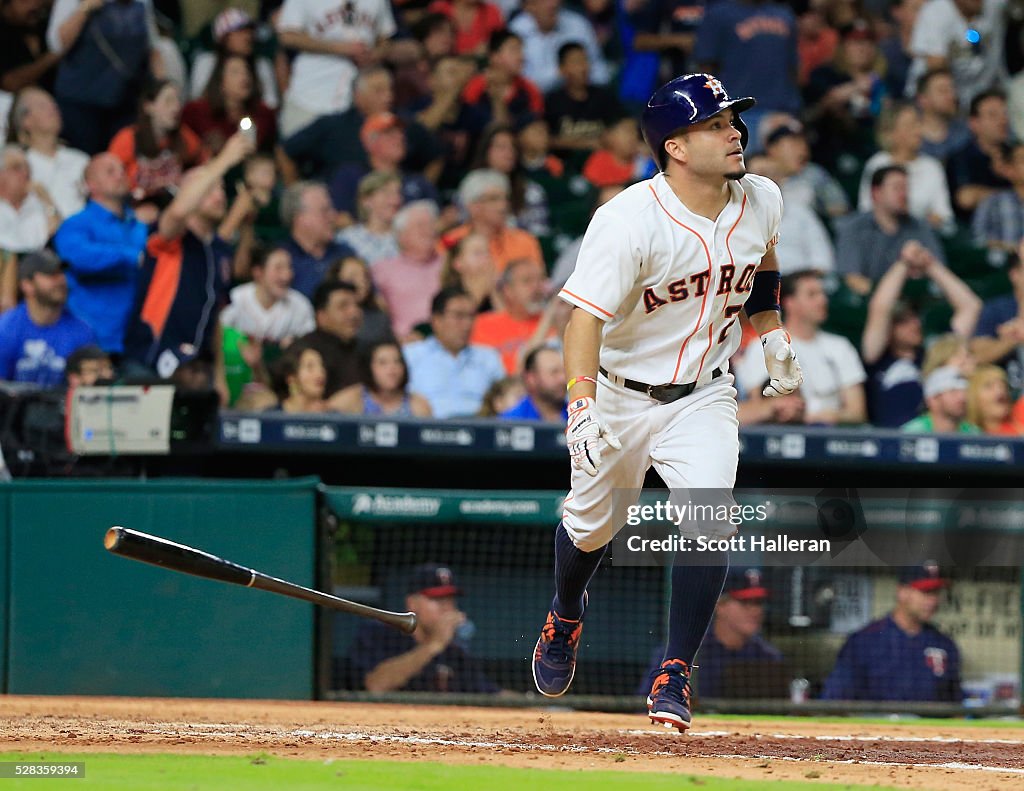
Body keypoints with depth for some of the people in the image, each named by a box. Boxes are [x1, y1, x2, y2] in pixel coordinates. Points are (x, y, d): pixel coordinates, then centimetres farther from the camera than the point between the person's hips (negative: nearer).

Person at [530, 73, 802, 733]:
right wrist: (582, 407, -44)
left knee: (709, 524, -19)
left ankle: (675, 677, -8)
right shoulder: (629, 221, -27)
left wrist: (773, 333, 14)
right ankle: (565, 619, 50)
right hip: (620, 395, -2)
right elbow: (587, 316, -32)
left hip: (704, 399, 3)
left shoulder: (761, 201, -8)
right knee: (592, 525, 16)